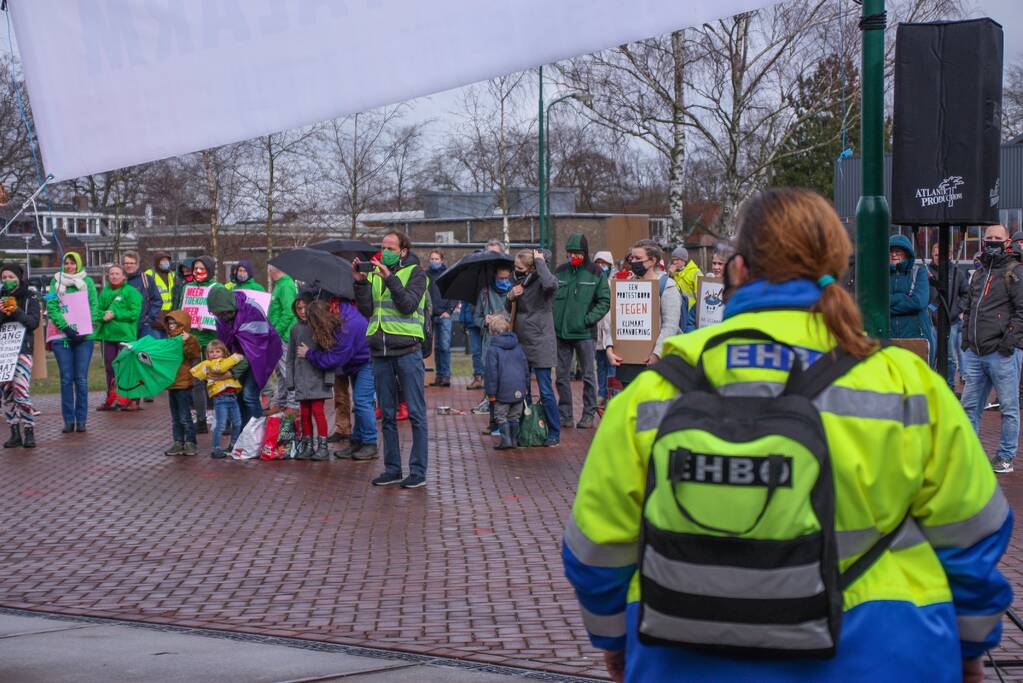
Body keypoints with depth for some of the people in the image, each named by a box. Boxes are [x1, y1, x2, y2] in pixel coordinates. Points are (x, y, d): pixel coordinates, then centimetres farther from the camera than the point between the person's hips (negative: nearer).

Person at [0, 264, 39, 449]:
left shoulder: (30, 298, 4)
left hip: (23, 350, -4)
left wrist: (17, 312, -19)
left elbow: (34, 322, -6)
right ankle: (15, 433, 10)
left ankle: (29, 432, -9)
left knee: (22, 391, -15)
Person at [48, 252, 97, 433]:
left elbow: (94, 306, 2)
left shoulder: (87, 281, 7)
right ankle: (68, 420, 5)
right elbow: (51, 308, -1)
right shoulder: (56, 282, 7)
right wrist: (66, 327, -14)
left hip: (84, 336, 0)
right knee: (66, 379, 1)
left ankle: (81, 419, 6)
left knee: (81, 379, 1)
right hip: (62, 336, 0)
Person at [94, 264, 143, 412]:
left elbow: (134, 313, -11)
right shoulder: (105, 292, 14)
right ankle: (111, 400, 19)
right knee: (109, 367, 11)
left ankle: (131, 400, -2)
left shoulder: (131, 291, -3)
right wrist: (103, 315, -10)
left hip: (125, 334, -6)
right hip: (108, 334, 6)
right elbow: (97, 310, 12)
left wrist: (115, 315, -14)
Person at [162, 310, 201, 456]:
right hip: (171, 383, 9)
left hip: (183, 384, -9)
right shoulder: (170, 339, 16)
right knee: (175, 417, 13)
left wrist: (187, 341, -31)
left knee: (185, 417, -5)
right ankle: (178, 443, 19)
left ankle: (190, 443, 4)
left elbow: (195, 355, -25)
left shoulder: (190, 340, -9)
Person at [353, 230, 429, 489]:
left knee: (416, 413, -2)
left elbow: (408, 305, -13)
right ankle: (392, 468, 17)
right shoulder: (373, 274, 14)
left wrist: (390, 278, -20)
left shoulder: (415, 273, 2)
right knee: (387, 415, 9)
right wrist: (360, 283, -6)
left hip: (407, 350, -5)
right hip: (380, 351, 5)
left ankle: (418, 471, 2)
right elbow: (366, 311, 5)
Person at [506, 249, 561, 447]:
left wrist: (540, 262, -22)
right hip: (521, 343, 8)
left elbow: (550, 284, -37)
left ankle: (554, 433, 4)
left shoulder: (541, 282, -11)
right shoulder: (519, 282, 11)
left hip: (540, 344, -8)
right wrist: (511, 297, -3)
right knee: (522, 390, 13)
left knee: (545, 391, -5)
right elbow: (510, 310, 19)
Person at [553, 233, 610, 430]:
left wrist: (588, 319, -11)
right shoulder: (560, 272, 7)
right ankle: (564, 414, 15)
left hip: (584, 332, -3)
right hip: (561, 332, 3)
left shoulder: (595, 273, -1)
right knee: (562, 375, 7)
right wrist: (553, 320, -1)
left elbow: (605, 301, -2)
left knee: (588, 375, 2)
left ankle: (589, 414, 9)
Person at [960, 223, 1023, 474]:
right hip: (974, 352, 7)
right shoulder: (979, 274, 19)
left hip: (1002, 353, -7)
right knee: (970, 405, 11)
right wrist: (966, 336, 17)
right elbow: (967, 308, 29)